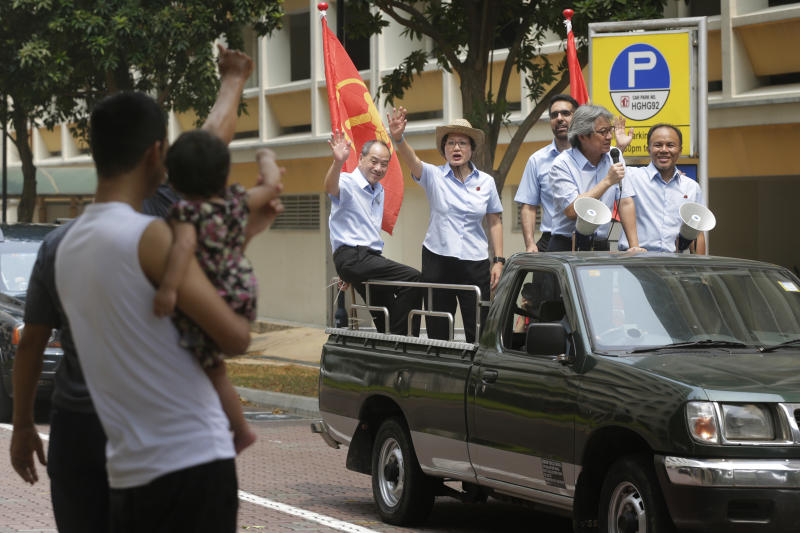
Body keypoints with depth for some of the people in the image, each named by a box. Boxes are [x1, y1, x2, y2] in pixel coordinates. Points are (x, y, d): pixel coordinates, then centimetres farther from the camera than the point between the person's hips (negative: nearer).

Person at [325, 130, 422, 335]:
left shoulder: (379, 191, 21)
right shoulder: (348, 183, -6)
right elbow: (330, 188, -32)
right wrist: (338, 162, -51)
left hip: (371, 257, 9)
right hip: (351, 257, -9)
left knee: (386, 322, 7)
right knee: (412, 278, -22)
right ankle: (400, 340, -21)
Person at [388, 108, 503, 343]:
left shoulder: (486, 182, 6)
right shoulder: (434, 176, 1)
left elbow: (495, 222, 11)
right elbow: (411, 160, -18)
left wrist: (498, 260, 5)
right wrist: (398, 138, -39)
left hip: (475, 262, 1)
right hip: (437, 259, -1)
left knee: (478, 331, -3)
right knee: (437, 330, 3)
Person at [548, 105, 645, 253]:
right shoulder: (562, 164, -7)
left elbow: (625, 202, 6)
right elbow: (572, 210, -18)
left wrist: (634, 246, -4)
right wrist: (608, 181, -13)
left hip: (601, 246, 5)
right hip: (567, 248, -4)